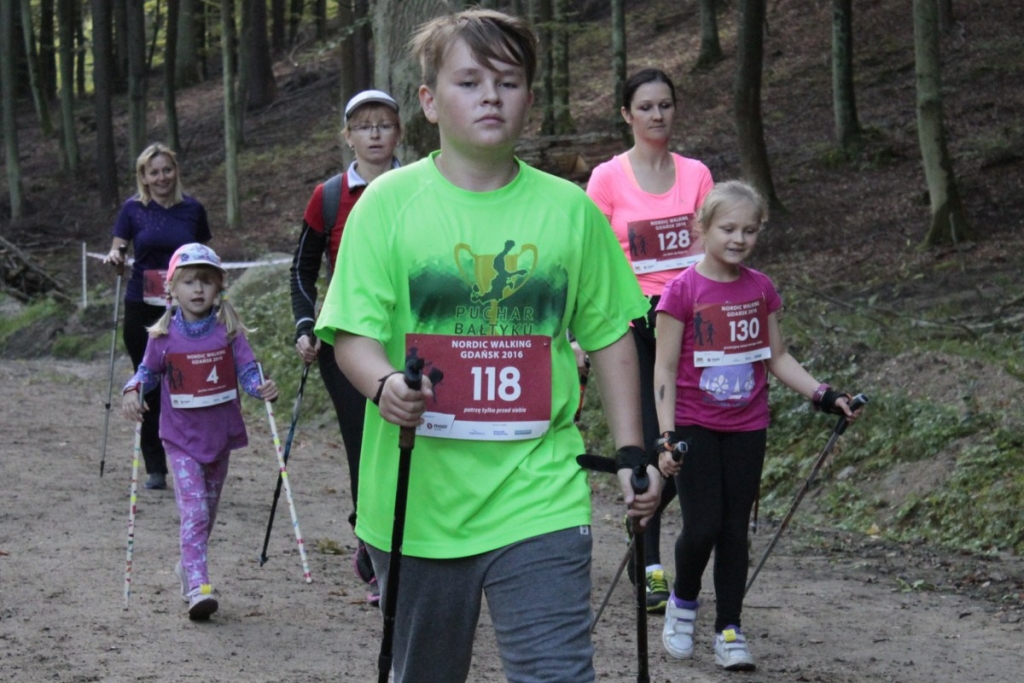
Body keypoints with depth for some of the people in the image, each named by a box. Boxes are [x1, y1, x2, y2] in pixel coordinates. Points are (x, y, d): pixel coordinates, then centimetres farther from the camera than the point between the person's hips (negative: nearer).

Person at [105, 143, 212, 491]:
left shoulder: (193, 210, 6)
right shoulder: (134, 209, 3)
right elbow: (117, 249, 6)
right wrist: (114, 257, -17)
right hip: (142, 309, 0)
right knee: (149, 387, 3)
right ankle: (155, 468, 11)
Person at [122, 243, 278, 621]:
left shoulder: (228, 331, -6)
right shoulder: (163, 336, -6)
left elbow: (247, 370, -4)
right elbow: (148, 371, 7)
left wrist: (262, 388, -24)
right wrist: (133, 391, -12)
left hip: (220, 434, 3)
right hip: (181, 437, -2)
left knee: (208, 510, 18)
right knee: (194, 510, -14)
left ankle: (188, 566, 40)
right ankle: (198, 587, -18)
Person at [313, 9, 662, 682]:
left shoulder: (571, 209, 3)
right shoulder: (390, 202, -2)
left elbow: (609, 337, 11)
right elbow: (353, 331, -5)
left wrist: (631, 453, 7)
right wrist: (385, 385, -26)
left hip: (538, 496, 0)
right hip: (416, 499, 0)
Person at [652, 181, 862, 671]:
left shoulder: (760, 288, 3)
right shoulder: (683, 290, -11)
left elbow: (777, 358, 12)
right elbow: (665, 368, -9)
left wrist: (823, 396, 1)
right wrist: (667, 436, -15)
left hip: (747, 428, 4)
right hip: (695, 426, -4)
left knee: (736, 528, 7)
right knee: (703, 526, -7)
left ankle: (729, 629, 17)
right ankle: (683, 601, 21)